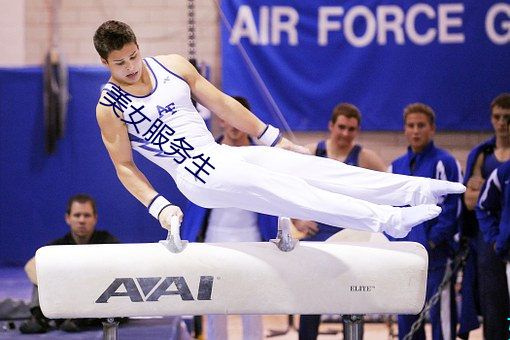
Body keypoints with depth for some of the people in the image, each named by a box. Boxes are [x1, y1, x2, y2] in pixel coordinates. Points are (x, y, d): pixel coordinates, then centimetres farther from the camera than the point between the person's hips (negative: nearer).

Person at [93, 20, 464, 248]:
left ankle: (416, 190, -14)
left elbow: (221, 104, 12)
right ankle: (385, 219, -35)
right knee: (276, 189, -24)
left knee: (307, 166, -9)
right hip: (196, 174, -6)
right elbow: (124, 165, -4)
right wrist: (158, 206, -17)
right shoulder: (110, 107, -7)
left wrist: (273, 138, 14)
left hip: (222, 153, 6)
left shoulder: (173, 66, 6)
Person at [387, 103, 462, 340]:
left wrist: (432, 241, -14)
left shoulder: (444, 163, -4)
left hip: (435, 256, -6)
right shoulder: (396, 167, 15)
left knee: (440, 314, -7)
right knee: (406, 319, 9)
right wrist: (394, 242, 4)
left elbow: (451, 207, -9)